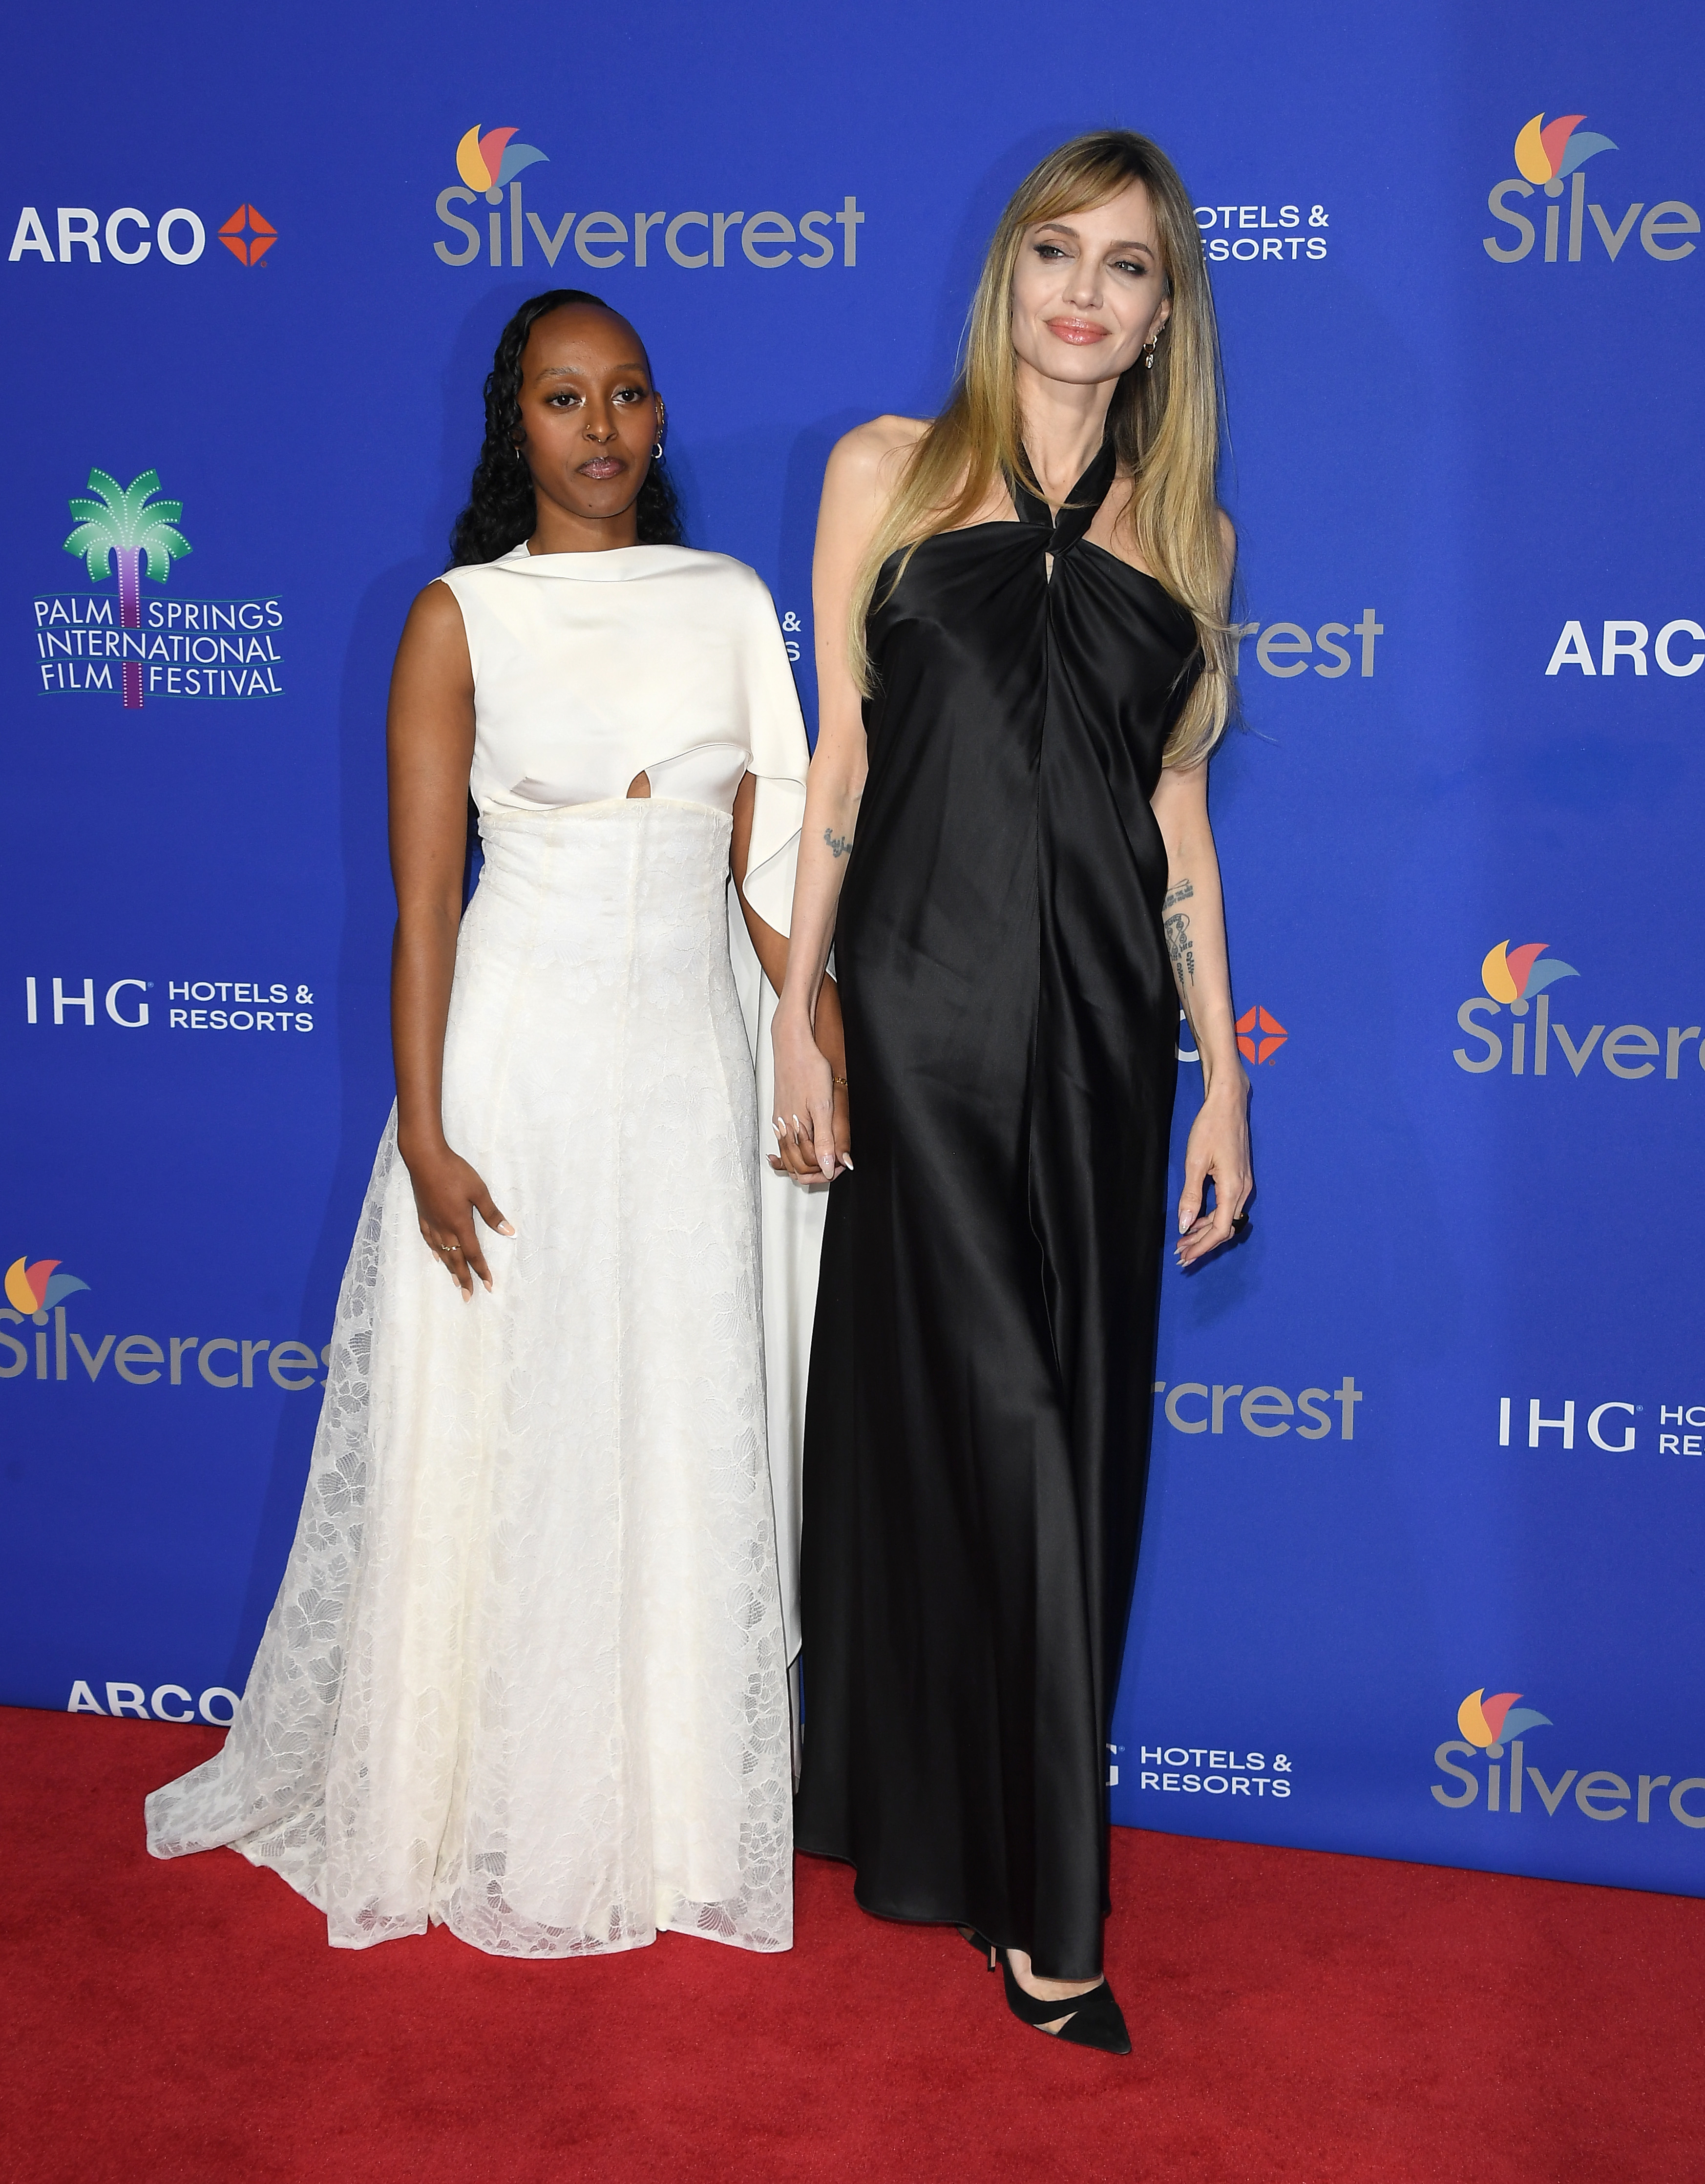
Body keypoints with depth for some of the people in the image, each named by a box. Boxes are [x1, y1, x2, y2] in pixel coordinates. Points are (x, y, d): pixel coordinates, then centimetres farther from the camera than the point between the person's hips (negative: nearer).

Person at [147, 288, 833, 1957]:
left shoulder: (730, 603, 6)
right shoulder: (463, 618, -4)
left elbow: (769, 860, 8)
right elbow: (423, 898, -7)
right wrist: (426, 1139, -11)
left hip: (688, 1063, 3)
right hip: (516, 1053, -3)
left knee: (679, 1446, 10)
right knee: (487, 1440, 6)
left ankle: (664, 1808, 28)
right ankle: (476, 1817, 26)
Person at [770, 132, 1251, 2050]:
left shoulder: (1185, 529, 12)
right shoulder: (888, 472, 5)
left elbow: (1177, 808, 11)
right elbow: (836, 758, 3)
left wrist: (1225, 1079, 7)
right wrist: (798, 1016, -2)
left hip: (1102, 1020, 3)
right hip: (926, 997, -3)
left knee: (1071, 1426, 7)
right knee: (1001, 1413, -5)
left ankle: (995, 1849, 25)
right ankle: (1037, 1896, 8)